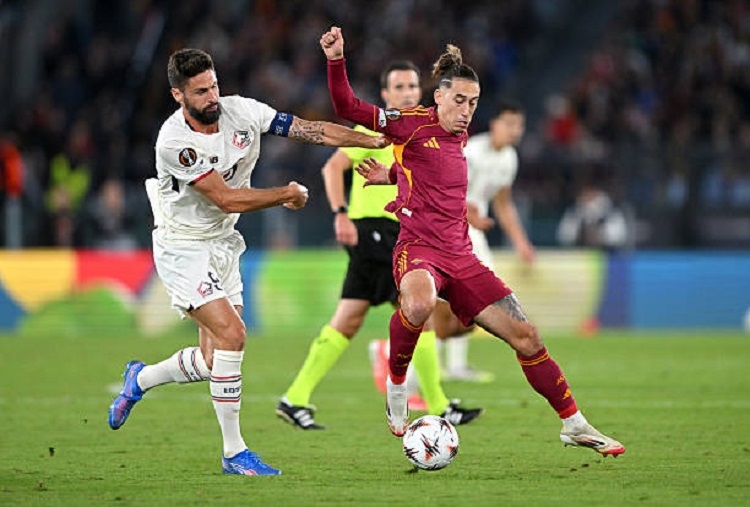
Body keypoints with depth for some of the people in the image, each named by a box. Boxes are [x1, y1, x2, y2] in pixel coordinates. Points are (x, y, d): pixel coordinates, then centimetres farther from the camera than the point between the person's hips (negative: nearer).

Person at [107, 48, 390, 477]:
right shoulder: (174, 142, -25)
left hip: (223, 244, 6)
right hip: (184, 250, -6)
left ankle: (140, 379, 34)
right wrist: (289, 194, -12)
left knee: (215, 361, 4)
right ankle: (234, 452, -10)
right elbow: (227, 199, -23)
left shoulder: (241, 111, -9)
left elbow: (311, 130, -7)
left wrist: (381, 141, -11)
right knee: (231, 334, -20)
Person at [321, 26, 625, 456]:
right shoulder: (414, 123, -3)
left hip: (460, 257, 7)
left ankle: (574, 425, 15)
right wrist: (336, 60, -18)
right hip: (418, 248, -7)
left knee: (526, 336, 2)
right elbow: (348, 108, -7)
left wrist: (393, 174, 23)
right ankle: (396, 387, -16)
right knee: (420, 304, -42)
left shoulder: (461, 138, 17)